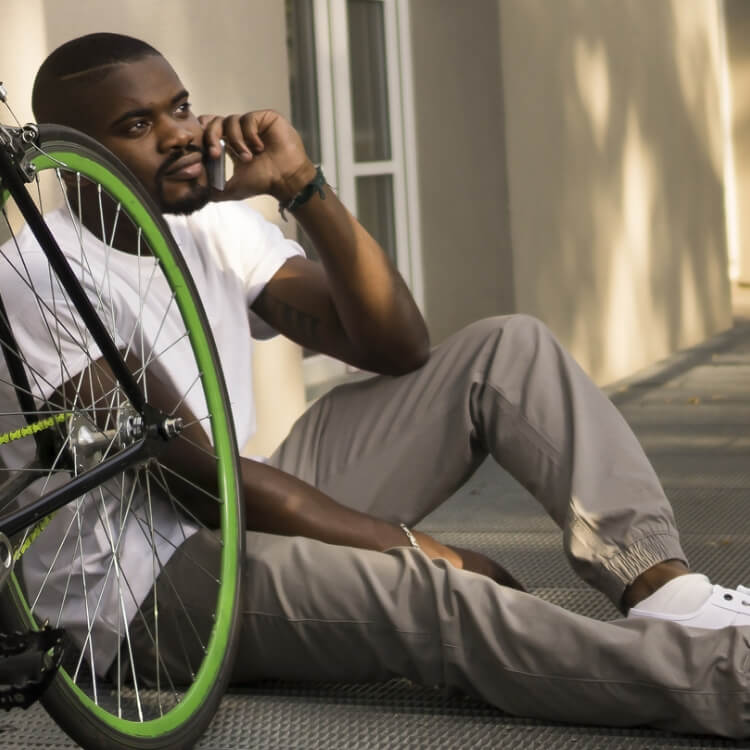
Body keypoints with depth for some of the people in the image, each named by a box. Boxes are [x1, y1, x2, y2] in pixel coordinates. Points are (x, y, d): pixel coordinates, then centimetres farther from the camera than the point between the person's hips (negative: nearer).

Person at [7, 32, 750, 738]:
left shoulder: (214, 225, 8)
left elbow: (396, 347, 1)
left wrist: (303, 188, -12)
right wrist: (418, 548, -20)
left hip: (251, 508, 8)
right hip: (133, 583, -8)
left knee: (505, 347, -2)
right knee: (422, 593, -38)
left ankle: (662, 589, -21)